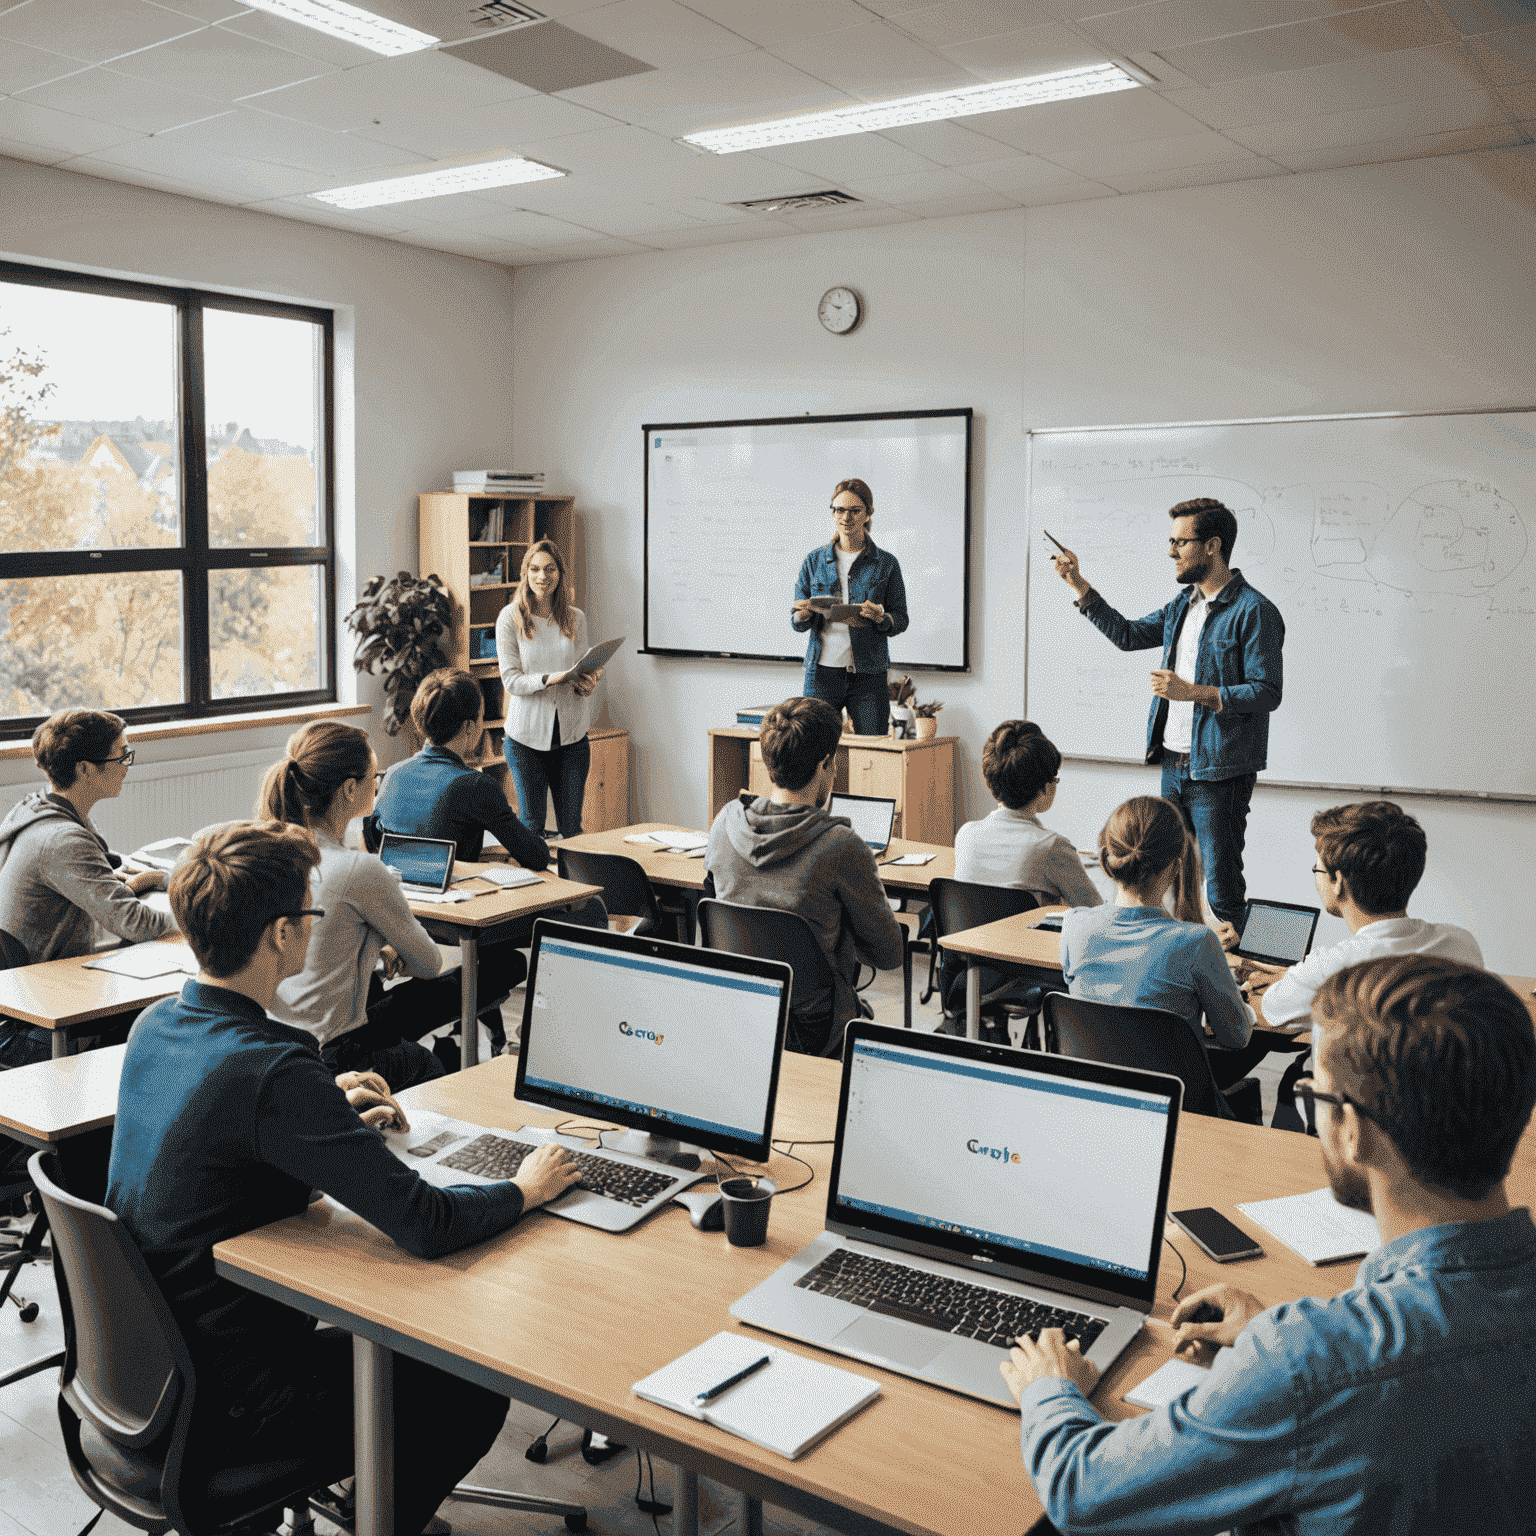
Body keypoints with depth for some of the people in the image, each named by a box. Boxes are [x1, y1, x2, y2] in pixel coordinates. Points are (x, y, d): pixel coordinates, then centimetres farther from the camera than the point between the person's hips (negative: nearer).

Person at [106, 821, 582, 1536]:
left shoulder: (153, 1024, -3)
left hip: (147, 1357, 9)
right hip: (220, 1410, -9)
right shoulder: (272, 1071, -30)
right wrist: (524, 1190, -12)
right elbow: (425, 1223, -30)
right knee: (475, 1396, 5)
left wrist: (328, 1110, 15)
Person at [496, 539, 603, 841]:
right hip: (527, 734, -2)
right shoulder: (510, 617, -3)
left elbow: (584, 668, 10)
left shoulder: (575, 618, 6)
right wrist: (550, 679, -25)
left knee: (572, 827, 6)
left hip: (572, 734, 2)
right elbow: (511, 680, -7)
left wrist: (587, 683, -14)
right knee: (531, 826, 5)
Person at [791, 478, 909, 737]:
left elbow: (901, 619, 6)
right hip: (822, 670, 1)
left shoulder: (886, 563, 6)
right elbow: (797, 622, 10)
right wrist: (802, 615, -13)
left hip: (869, 674, -1)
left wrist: (880, 618, -16)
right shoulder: (814, 561, 9)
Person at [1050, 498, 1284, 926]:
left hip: (1219, 772, -8)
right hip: (1173, 764, 9)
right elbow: (1128, 635, 22)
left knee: (1221, 886, -4)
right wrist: (1079, 586, 16)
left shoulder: (1254, 612, -13)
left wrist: (1192, 692, -22)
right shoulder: (1183, 604, 13)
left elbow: (1267, 693, -17)